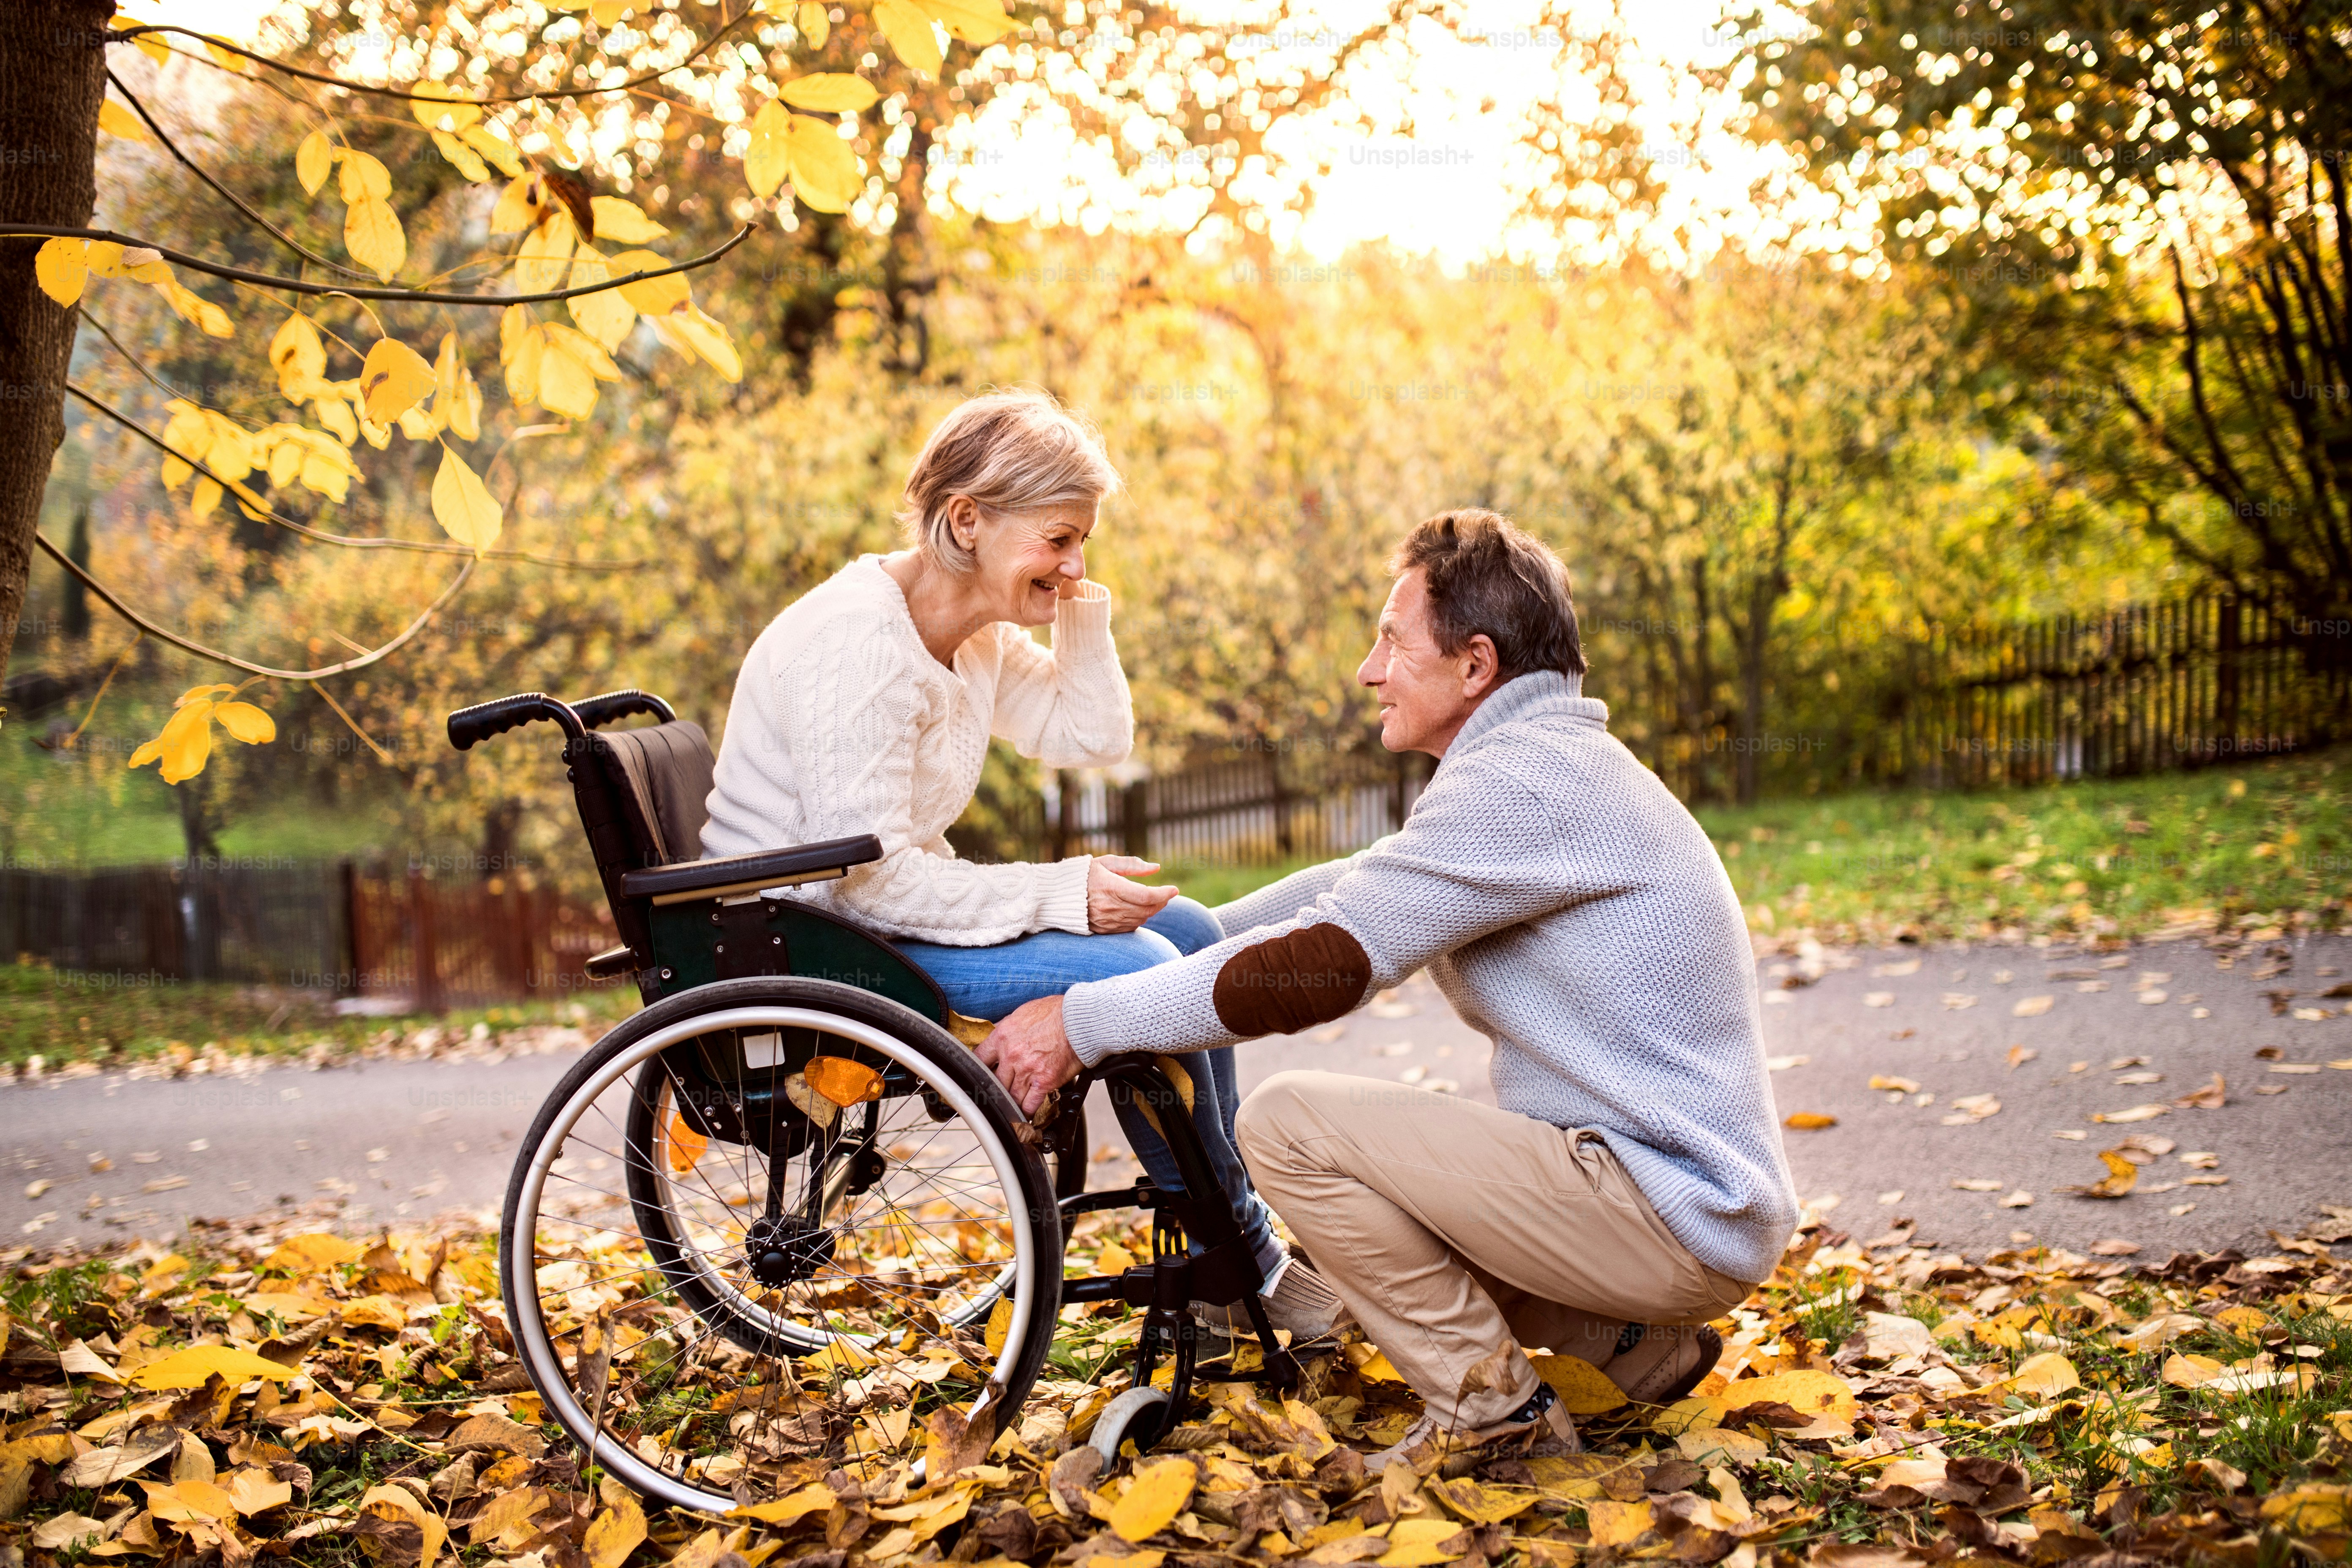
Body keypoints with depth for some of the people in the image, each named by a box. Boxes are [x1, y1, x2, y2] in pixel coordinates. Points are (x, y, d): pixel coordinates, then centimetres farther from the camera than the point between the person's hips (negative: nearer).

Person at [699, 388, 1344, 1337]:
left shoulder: (980, 635, 5)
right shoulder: (858, 643, -24)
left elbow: (1095, 739, 12)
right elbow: (864, 875, -28)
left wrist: (1084, 616, -1)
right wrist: (1061, 895, -26)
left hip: (894, 902, 10)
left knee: (1189, 933, 6)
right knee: (1135, 971, -22)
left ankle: (1227, 1216, 12)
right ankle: (1243, 1262, -4)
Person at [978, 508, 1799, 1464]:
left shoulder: (1521, 778, -18)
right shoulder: (1551, 764, 15)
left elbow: (1322, 967, -21)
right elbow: (1358, 889, 22)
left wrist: (1084, 1023, -15)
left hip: (1676, 1221, -10)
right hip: (1712, 1204, 10)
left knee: (1289, 1125, -12)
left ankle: (1491, 1411, -4)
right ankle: (1641, 1347, 14)